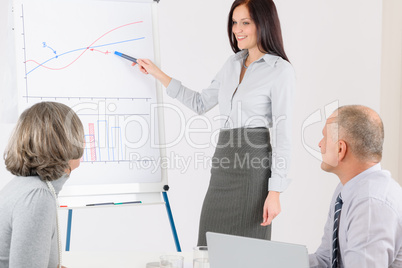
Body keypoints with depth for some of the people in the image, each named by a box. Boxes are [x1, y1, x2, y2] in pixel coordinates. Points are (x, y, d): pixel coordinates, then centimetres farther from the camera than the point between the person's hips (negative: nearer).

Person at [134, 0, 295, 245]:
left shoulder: (281, 70, -6)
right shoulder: (233, 63, 16)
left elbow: (283, 135, -9)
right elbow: (200, 103, 25)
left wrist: (275, 192, -15)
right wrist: (158, 74, 23)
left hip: (252, 164, -7)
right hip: (223, 162, 7)